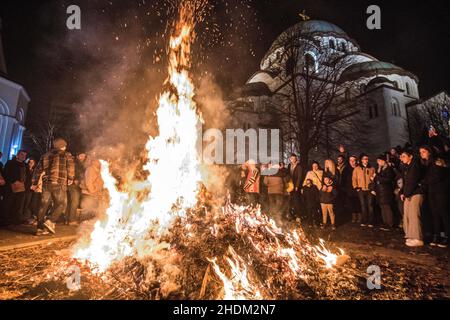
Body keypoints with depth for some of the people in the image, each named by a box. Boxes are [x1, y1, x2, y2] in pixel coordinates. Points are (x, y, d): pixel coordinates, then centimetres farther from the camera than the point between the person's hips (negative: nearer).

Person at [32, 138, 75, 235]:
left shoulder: (46, 155, 19)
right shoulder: (67, 155, 4)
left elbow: (38, 169, 19)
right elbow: (70, 167, -11)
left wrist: (34, 183, 22)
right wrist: (70, 178, -4)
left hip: (46, 183, 5)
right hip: (59, 184, -5)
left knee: (44, 205, 10)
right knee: (61, 204, 3)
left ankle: (40, 228, 11)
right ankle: (50, 221, -16)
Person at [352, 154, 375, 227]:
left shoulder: (372, 169, 9)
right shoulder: (357, 169, 6)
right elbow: (354, 179, 4)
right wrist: (356, 187, -5)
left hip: (370, 190, 0)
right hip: (361, 190, 0)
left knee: (370, 205, -2)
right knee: (363, 205, 5)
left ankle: (370, 222, 5)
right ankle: (364, 221, 12)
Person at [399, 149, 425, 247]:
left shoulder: (415, 166, -8)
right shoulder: (405, 167, 16)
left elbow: (413, 181, -14)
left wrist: (406, 193, -14)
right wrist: (402, 193, 6)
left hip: (416, 193, -8)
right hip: (407, 194, 8)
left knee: (414, 215, -11)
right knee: (407, 215, 5)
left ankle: (417, 239, -7)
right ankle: (410, 236, 12)